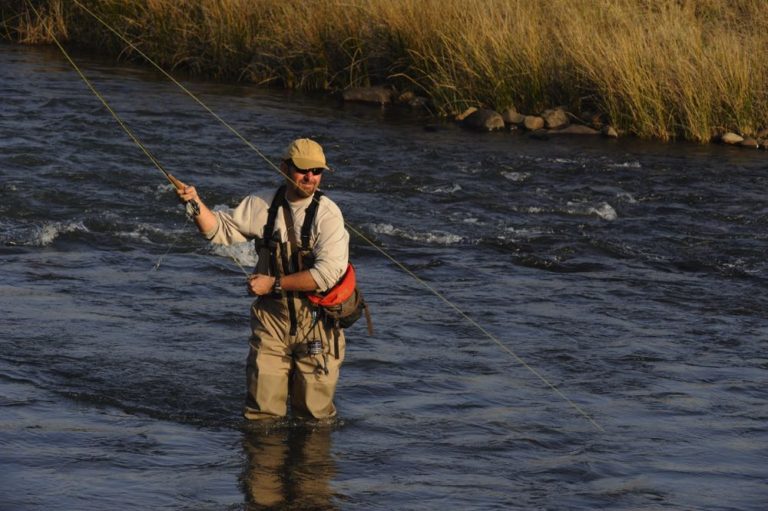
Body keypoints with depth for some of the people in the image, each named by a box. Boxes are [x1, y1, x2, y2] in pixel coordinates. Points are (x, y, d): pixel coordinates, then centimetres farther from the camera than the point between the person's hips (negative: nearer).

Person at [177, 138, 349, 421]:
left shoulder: (328, 214, -10)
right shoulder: (262, 205, 4)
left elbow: (328, 272, -19)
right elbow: (221, 229, 12)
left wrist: (274, 283, -16)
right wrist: (196, 203, -6)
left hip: (316, 321, -3)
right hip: (272, 316, 3)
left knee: (314, 416, 5)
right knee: (261, 413, 1)